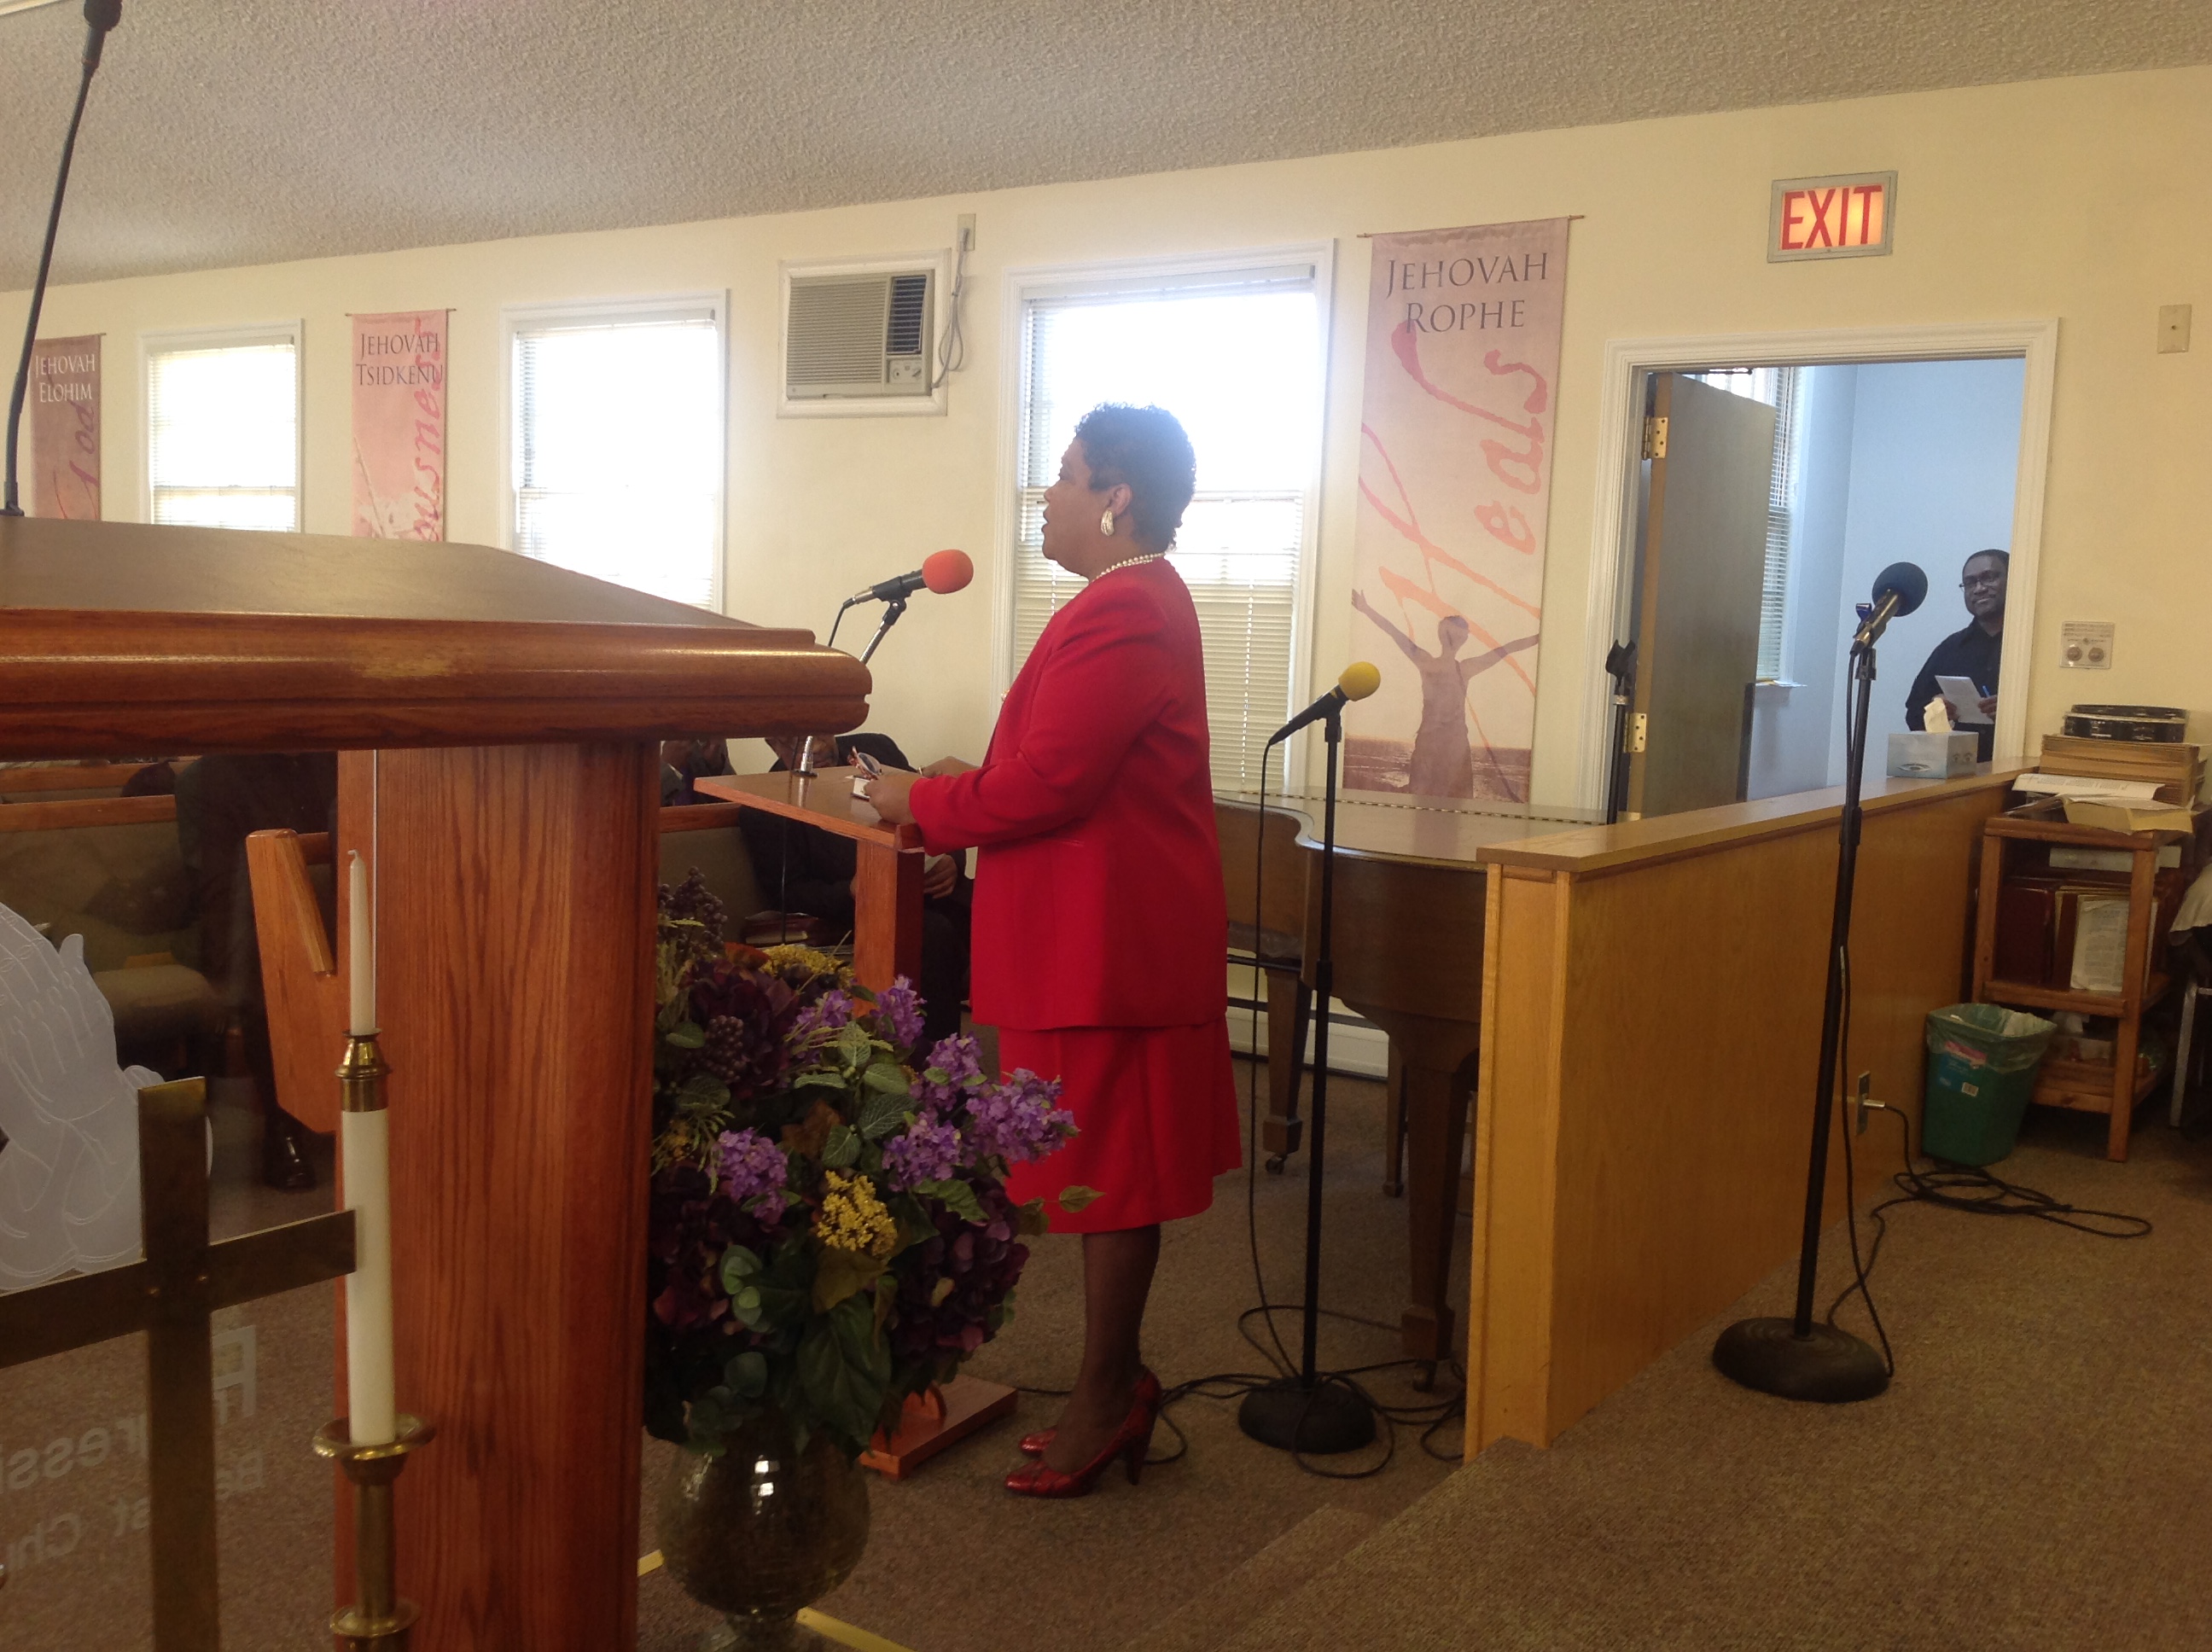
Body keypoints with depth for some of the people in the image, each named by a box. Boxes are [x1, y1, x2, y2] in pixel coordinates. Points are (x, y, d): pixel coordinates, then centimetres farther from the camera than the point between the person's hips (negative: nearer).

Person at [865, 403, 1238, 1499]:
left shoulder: (1121, 615, -20)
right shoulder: (1146, 598, 16)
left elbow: (1045, 785, -24)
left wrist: (922, 803, -10)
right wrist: (967, 786, 11)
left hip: (1108, 942, -11)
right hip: (1117, 928, 11)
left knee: (1110, 1172, 1)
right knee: (1114, 1166, 16)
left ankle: (1105, 1403, 15)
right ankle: (1113, 1385, 27)